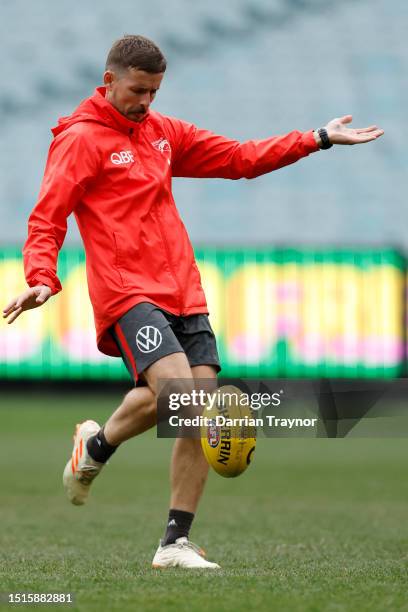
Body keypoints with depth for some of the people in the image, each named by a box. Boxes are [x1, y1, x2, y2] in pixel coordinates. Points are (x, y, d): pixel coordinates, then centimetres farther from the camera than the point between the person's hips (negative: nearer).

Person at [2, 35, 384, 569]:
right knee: (175, 386, -27)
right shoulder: (81, 139, 0)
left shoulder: (164, 133, 20)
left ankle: (175, 544, 3)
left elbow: (241, 158, 25)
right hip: (126, 293, -7)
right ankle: (97, 445, 4)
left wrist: (320, 139, 22)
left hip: (184, 293, 7)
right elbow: (47, 219, -7)